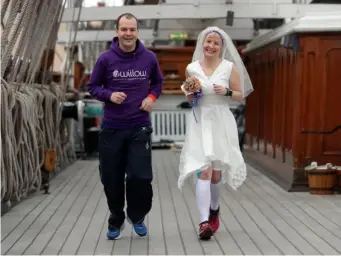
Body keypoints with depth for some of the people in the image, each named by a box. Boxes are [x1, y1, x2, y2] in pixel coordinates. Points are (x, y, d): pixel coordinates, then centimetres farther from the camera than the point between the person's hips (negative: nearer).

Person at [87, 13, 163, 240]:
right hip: (112, 128, 0)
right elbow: (92, 87, 3)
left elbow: (158, 82, 17)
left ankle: (137, 217, 23)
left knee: (141, 177, -5)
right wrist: (109, 95, -15)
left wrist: (152, 96, -2)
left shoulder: (149, 58, -1)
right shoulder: (106, 58, -6)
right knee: (112, 179, 7)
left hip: (140, 127, 0)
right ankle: (116, 221, 30)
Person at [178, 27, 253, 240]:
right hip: (199, 123, 0)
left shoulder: (230, 67, -1)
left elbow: (240, 95, 4)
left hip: (221, 123, 0)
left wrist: (227, 92, -15)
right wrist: (189, 93, -7)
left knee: (216, 173, 11)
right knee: (204, 171, -13)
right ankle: (204, 221, -18)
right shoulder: (192, 68, 3)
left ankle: (214, 209, 39)